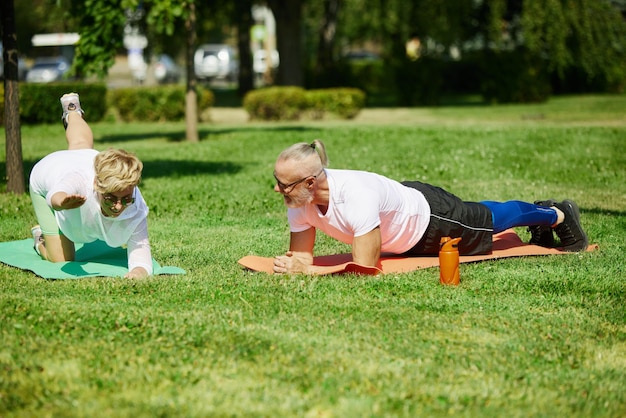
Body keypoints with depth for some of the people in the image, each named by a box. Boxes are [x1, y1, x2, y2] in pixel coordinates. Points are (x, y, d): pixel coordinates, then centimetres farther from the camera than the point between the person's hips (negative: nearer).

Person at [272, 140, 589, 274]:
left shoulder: (354, 196, -46)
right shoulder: (300, 200, -25)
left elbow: (365, 268, -44)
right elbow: (301, 256, -14)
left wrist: (305, 269, -46)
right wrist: (292, 266, -37)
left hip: (428, 215, -6)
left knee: (495, 219, 21)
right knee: (482, 214, 32)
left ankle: (558, 214, 49)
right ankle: (540, 210, 59)